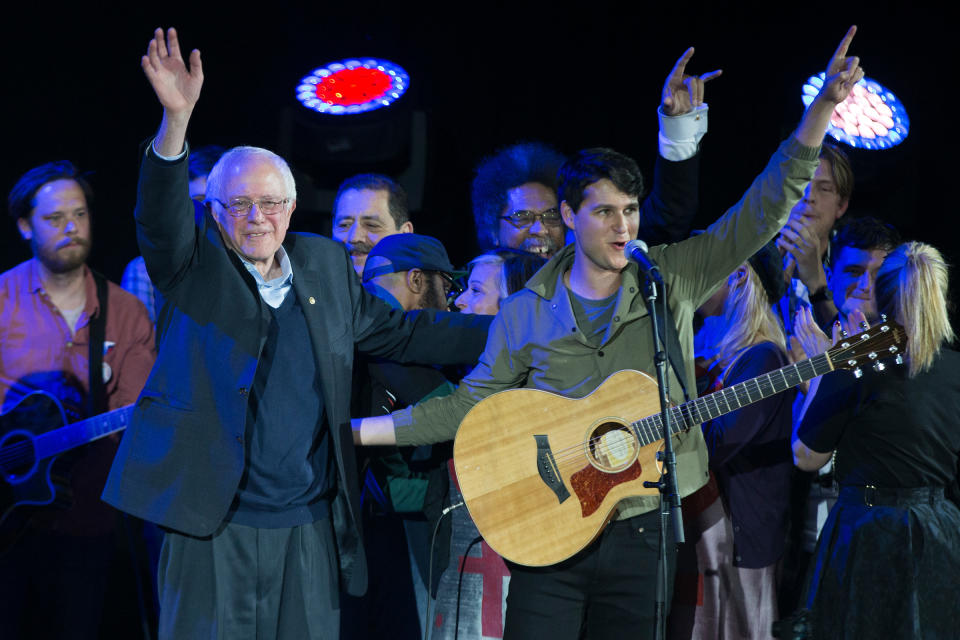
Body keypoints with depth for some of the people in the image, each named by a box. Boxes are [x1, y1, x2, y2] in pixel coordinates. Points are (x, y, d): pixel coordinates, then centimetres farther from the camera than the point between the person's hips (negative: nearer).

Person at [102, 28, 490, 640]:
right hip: (213, 526, -3)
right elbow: (161, 212, -18)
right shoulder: (193, 263, 2)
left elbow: (399, 332, 22)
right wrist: (177, 117, -35)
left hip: (309, 527, 4)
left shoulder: (325, 264, 13)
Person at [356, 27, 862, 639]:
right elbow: (469, 404, 8)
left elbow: (762, 211, -3)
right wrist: (355, 430, 2)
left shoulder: (673, 279, 2)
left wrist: (825, 105, -13)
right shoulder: (526, 312, 3)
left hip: (641, 535, 0)